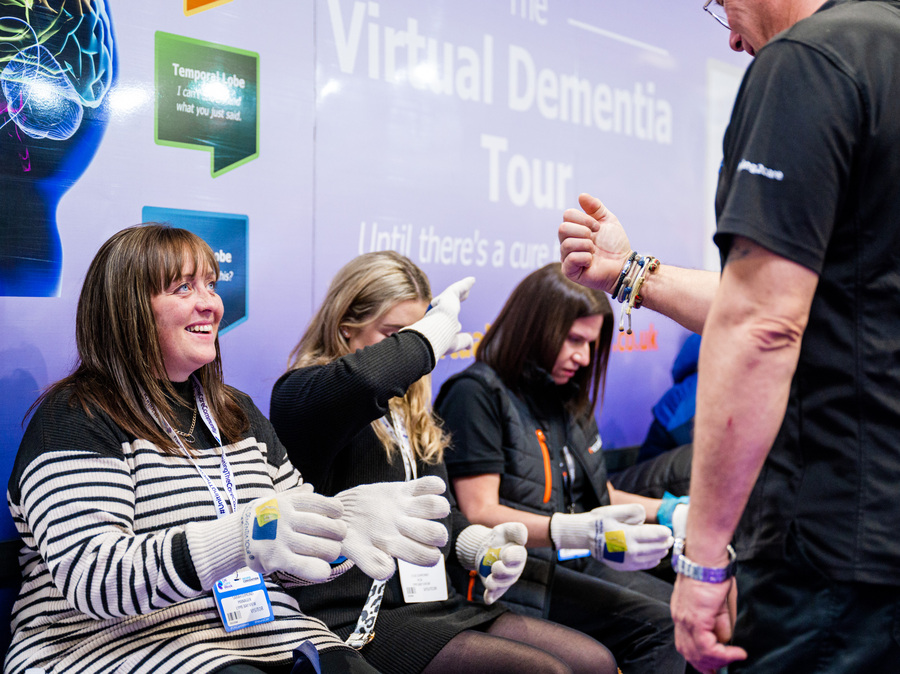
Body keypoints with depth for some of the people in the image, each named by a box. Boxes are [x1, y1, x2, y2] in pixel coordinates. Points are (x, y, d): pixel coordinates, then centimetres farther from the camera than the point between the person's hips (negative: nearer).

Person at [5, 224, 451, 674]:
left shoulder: (237, 411, 17)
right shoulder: (75, 420, -5)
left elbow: (296, 542, 17)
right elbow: (90, 577, -18)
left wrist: (345, 520, -6)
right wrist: (240, 538, -31)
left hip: (264, 634, 6)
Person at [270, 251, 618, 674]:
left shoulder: (407, 413, 21)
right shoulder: (299, 394, -8)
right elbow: (363, 379, -33)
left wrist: (480, 544, 1)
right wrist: (434, 333, -16)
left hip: (434, 604, 9)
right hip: (359, 622, -8)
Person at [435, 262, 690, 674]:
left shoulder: (568, 398, 19)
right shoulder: (478, 393, -7)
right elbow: (479, 513, -15)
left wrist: (669, 510, 11)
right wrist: (581, 532, -28)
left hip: (578, 564, 8)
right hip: (512, 571, -8)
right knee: (657, 625, -25)